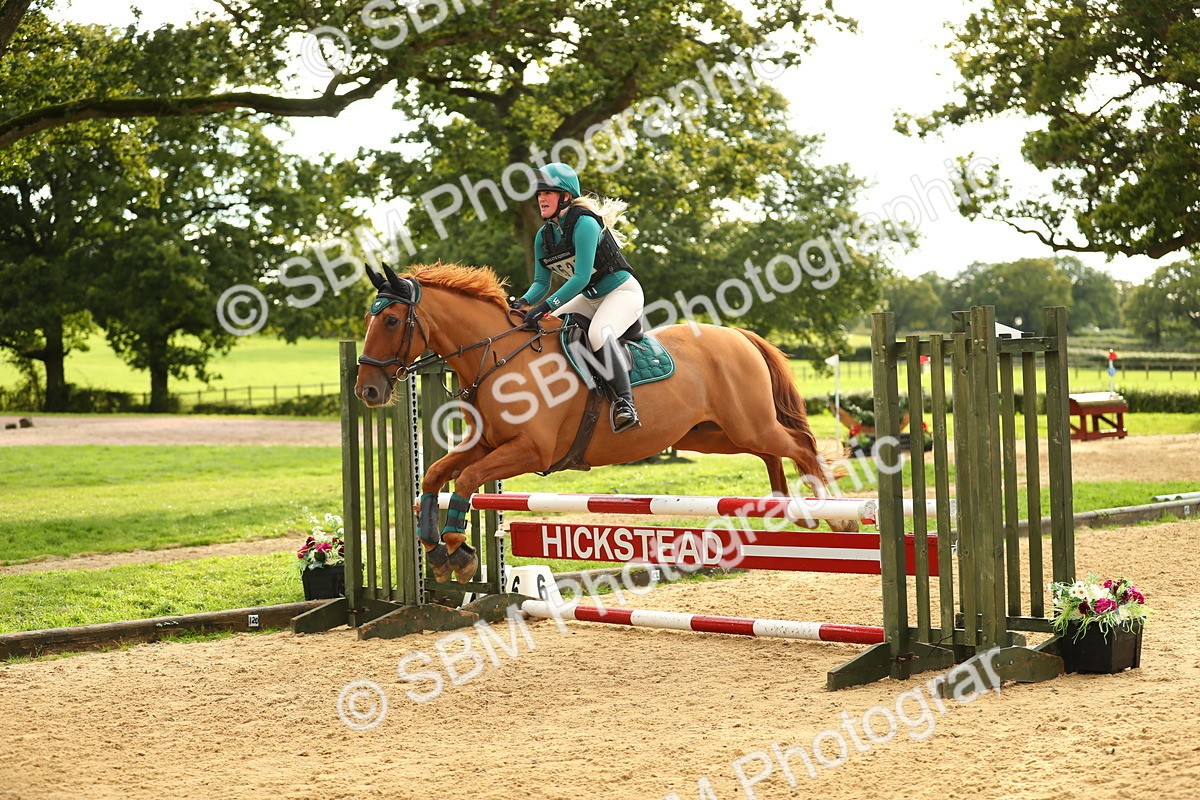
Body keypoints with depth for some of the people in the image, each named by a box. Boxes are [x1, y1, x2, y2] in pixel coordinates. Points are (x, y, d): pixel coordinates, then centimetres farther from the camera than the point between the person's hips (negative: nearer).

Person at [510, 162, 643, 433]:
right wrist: (524, 301, -17)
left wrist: (547, 305, -35)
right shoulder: (544, 236, 2)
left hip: (623, 292, -9)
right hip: (590, 298, 9)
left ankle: (625, 401, -35)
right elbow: (542, 282, 4)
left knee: (598, 333, -36)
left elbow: (581, 277, -29)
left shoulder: (584, 223, -23)